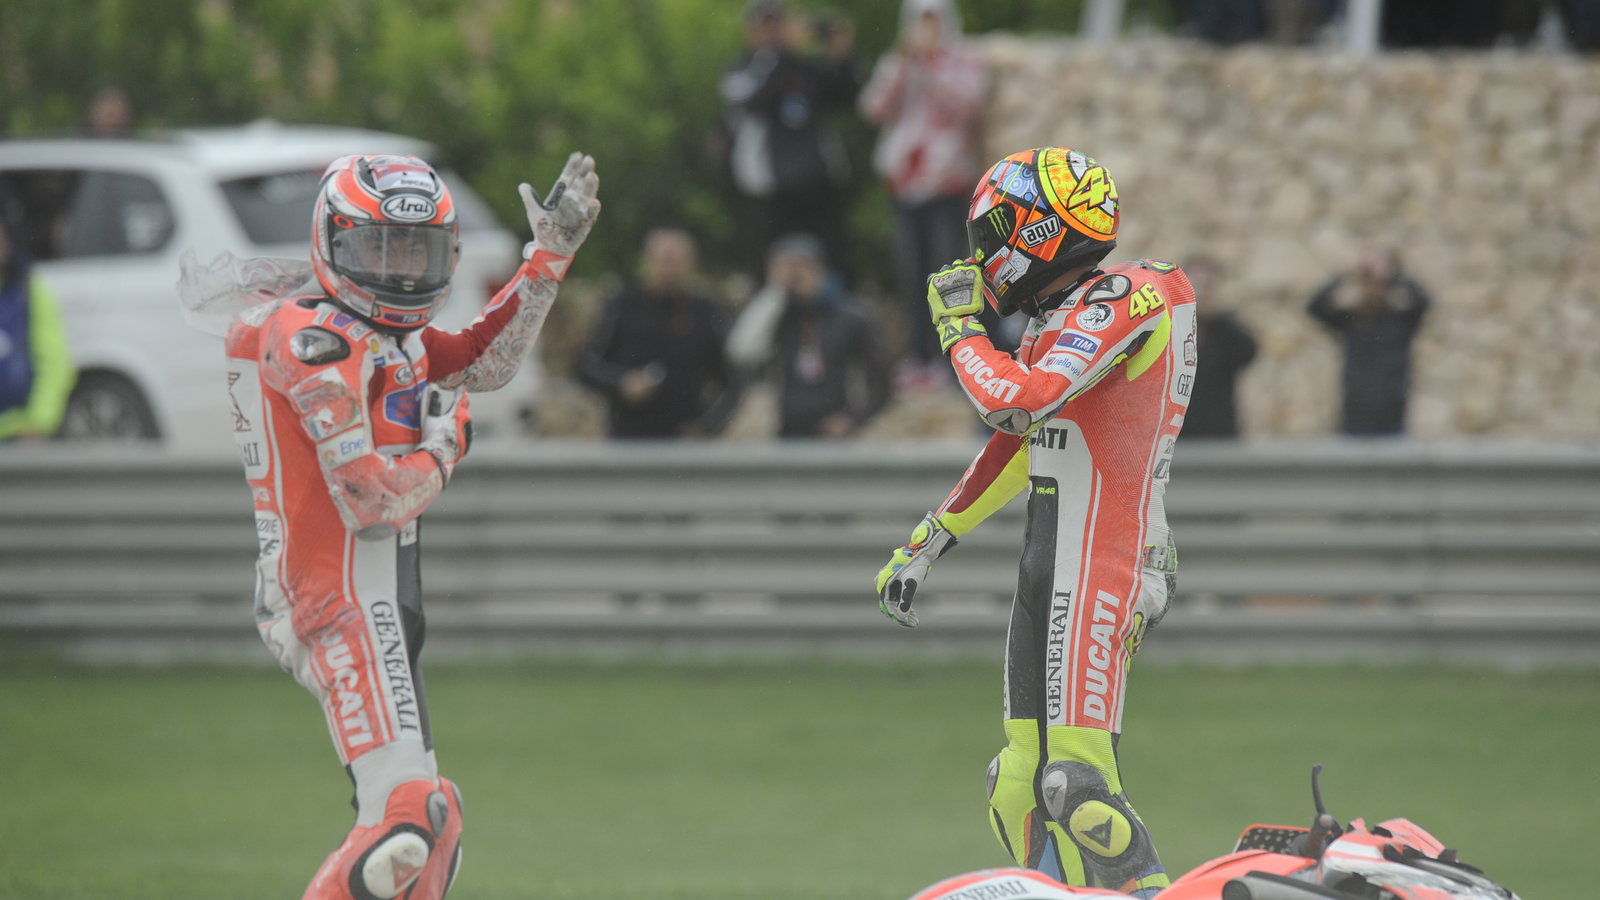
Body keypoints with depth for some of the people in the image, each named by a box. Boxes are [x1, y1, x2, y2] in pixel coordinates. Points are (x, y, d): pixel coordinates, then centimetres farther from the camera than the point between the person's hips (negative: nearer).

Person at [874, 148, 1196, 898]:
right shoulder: (1054, 326, 17)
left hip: (1099, 576, -10)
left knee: (1077, 783, -17)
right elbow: (1013, 453, 28)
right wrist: (922, 547, 31)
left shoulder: (1124, 301, -12)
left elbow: (1017, 405, -25)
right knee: (1023, 785, 8)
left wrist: (958, 326, -9)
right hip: (1047, 574, 10)